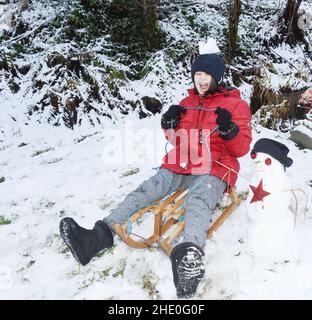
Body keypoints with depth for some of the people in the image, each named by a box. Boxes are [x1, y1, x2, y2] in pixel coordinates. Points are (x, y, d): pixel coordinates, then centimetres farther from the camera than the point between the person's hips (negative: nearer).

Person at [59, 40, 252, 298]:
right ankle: (100, 235, -33)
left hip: (213, 172, -5)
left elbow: (241, 149, 2)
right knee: (145, 192, -19)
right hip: (178, 168, 6)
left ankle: (189, 256, -67)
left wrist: (230, 129, -19)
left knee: (197, 202, -38)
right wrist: (170, 124, 3)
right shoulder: (187, 102, 22)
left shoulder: (235, 104, 7)